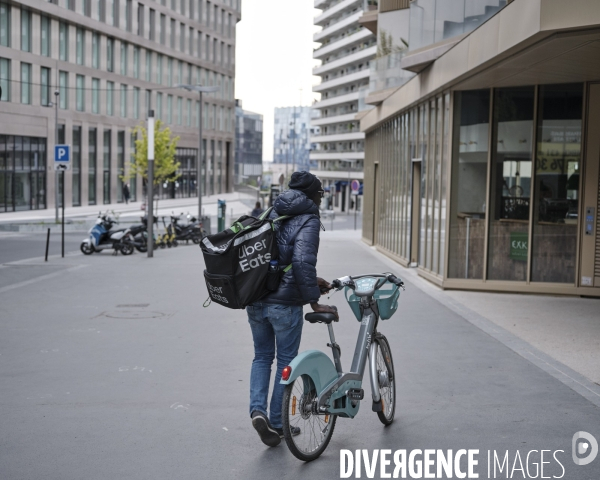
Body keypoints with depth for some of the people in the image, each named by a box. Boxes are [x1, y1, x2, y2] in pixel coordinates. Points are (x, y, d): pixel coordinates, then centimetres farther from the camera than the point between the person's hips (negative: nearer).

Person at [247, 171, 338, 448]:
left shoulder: (273, 214, 12)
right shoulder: (308, 221, -11)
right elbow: (302, 262, -25)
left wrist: (311, 281, 20)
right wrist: (314, 302, -19)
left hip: (256, 300, 6)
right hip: (284, 303, -6)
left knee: (261, 357, 19)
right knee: (286, 362, 10)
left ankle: (257, 410, 0)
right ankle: (277, 423, 17)